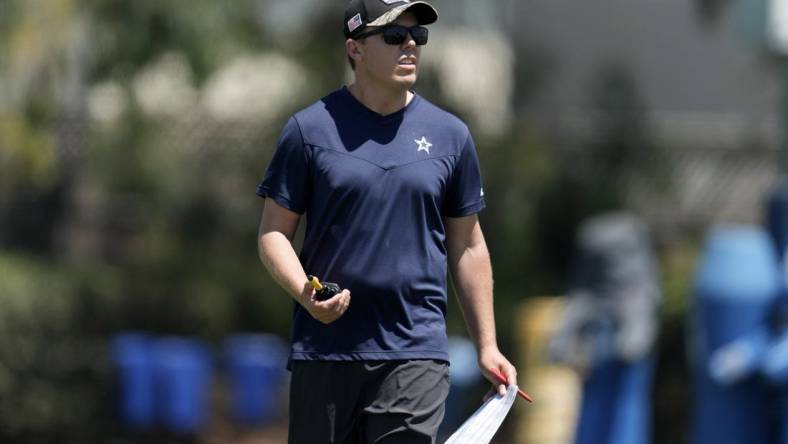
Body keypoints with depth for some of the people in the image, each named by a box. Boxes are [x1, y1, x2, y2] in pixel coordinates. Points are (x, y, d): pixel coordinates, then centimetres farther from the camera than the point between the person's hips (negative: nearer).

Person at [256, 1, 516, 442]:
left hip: (415, 354, 0)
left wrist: (486, 345, 10)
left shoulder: (450, 135, 9)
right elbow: (274, 231, 3)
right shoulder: (310, 129, 2)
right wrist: (304, 294, -16)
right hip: (323, 351, 0)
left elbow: (467, 247, 14)